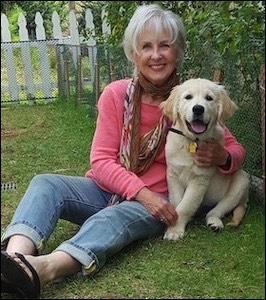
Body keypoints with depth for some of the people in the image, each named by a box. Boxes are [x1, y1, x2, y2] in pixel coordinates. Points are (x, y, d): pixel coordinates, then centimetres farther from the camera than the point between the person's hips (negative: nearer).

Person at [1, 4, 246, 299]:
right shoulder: (116, 94, -2)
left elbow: (236, 149, 4)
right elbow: (101, 161, -7)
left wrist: (221, 157, -22)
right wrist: (141, 192, -24)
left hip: (156, 202, -2)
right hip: (108, 190, 3)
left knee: (114, 217, -36)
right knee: (45, 184, -23)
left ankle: (45, 268, -61)